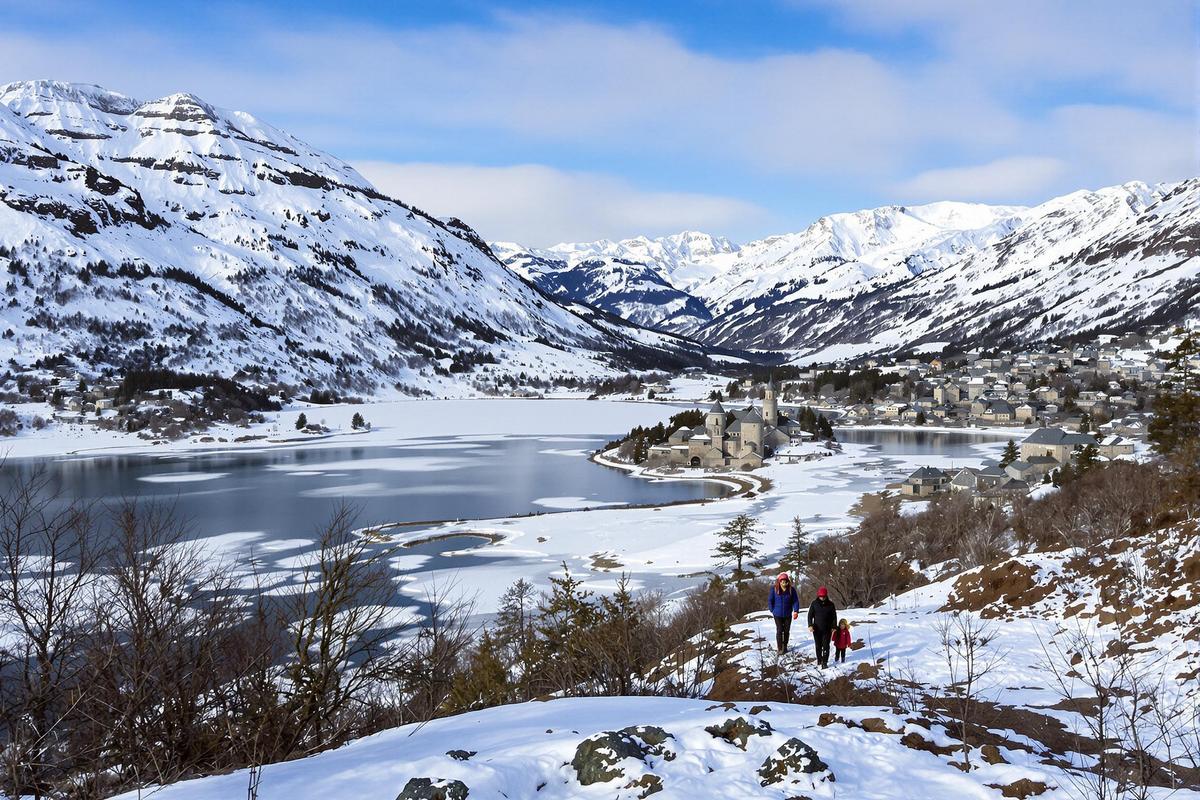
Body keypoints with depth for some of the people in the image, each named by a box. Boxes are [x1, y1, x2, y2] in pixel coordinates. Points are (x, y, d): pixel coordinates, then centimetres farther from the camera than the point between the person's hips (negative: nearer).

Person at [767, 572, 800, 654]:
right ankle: (779, 648, 9)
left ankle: (785, 646, 26)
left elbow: (795, 601, -3)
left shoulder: (791, 589, -9)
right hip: (778, 615, -2)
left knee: (786, 631, 12)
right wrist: (773, 611, -3)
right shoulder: (774, 588, -11)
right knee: (779, 631, -1)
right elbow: (770, 600, -2)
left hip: (788, 614, 2)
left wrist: (796, 611, -13)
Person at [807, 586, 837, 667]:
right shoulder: (814, 603, -1)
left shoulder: (830, 604, -1)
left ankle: (825, 662, 1)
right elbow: (810, 615, 2)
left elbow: (834, 616, 5)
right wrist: (810, 625, -8)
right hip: (817, 629, 1)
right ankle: (819, 660, 26)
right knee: (818, 645, 10)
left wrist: (834, 627, -1)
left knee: (826, 646, -3)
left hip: (827, 629, -1)